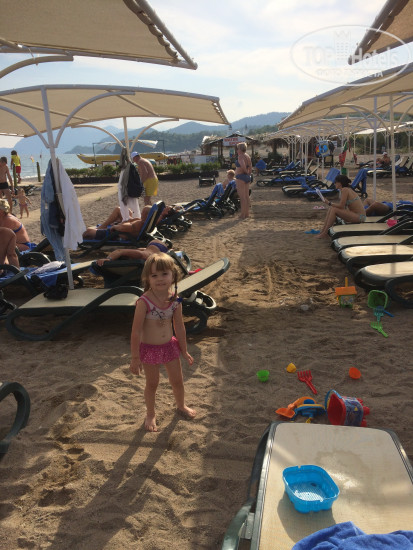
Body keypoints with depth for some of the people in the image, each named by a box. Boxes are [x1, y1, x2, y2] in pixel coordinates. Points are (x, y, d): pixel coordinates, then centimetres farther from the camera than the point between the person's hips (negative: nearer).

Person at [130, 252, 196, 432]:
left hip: (170, 346, 4)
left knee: (177, 380, 18)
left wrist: (184, 351, 9)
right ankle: (150, 415, 40)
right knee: (152, 384, 14)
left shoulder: (175, 300, -10)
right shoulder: (144, 302, -24)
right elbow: (136, 332, -18)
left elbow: (179, 327, 2)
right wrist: (135, 358, -14)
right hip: (149, 349, -4)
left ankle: (181, 406, 48)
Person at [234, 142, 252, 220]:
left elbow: (243, 166, -28)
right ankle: (247, 214, 16)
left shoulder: (240, 156, -13)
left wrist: (245, 172, -12)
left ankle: (243, 215, -7)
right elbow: (250, 168, 15)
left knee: (242, 196, -8)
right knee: (246, 196, 11)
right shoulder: (248, 156, 13)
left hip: (241, 177, -9)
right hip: (247, 177, 9)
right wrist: (248, 173, 17)